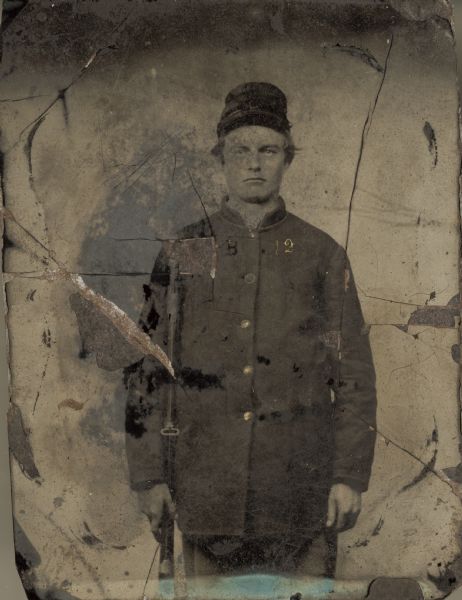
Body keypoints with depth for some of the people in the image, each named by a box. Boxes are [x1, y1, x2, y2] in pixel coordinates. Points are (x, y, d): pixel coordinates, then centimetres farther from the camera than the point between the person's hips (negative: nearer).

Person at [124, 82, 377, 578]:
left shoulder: (323, 256, 4)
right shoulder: (183, 253, 4)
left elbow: (355, 374, 4)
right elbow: (147, 370, 4)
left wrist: (350, 476, -2)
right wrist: (148, 475, 1)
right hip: (205, 494, 1)